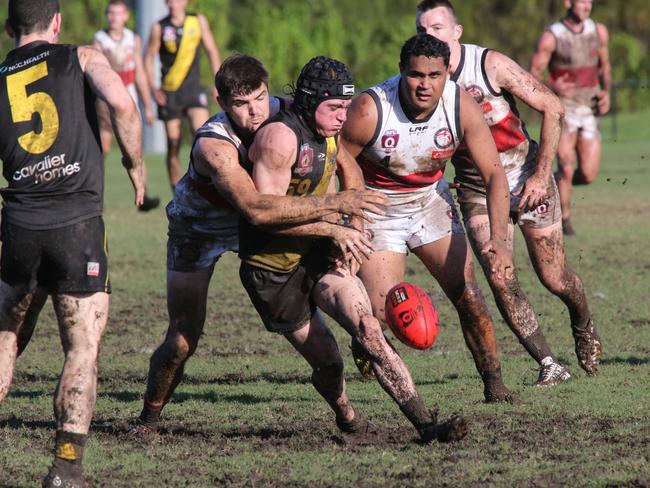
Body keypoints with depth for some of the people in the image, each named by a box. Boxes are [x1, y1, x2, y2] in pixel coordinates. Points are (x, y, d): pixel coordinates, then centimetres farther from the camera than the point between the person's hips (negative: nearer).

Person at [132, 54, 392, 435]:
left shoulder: (285, 114, -25)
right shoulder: (213, 145, -40)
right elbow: (256, 209, -52)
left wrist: (336, 227, -28)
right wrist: (334, 204, -55)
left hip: (250, 227, 5)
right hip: (198, 229, -5)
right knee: (183, 341, -7)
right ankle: (150, 416, 16)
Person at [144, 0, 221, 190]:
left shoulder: (198, 22, 5)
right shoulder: (159, 27, 0)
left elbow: (211, 50, 12)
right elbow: (149, 57, 4)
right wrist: (153, 87, -9)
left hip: (193, 89, 0)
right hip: (169, 92, 0)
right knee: (173, 144, 0)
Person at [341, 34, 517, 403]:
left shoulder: (462, 107, -20)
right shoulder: (370, 111, -29)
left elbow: (494, 173, -15)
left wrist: (499, 238, -28)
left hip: (431, 200, 3)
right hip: (377, 207, -3)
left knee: (469, 298, -5)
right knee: (381, 315, -14)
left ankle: (495, 387, 10)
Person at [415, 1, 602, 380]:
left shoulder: (491, 65, -19)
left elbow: (553, 108, -13)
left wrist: (541, 175, -14)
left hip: (527, 179, -2)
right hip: (477, 190, 2)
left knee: (554, 279, 4)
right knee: (500, 281, -14)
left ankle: (584, 327, 38)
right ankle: (550, 364, -3)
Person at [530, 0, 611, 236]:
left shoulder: (599, 32, 5)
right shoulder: (551, 37, -9)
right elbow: (533, 76, -7)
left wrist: (606, 93, 3)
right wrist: (553, 87, -27)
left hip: (590, 110, 4)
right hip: (563, 108, -4)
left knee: (588, 175, -3)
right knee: (567, 168, -15)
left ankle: (552, 181, 27)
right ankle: (563, 219, 3)